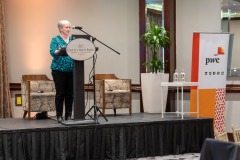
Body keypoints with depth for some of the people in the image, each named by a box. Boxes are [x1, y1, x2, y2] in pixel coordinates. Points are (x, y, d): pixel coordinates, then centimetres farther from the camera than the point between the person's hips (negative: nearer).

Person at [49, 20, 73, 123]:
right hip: (59, 70, -4)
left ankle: (68, 115, 13)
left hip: (71, 70, 4)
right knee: (60, 93, -2)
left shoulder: (73, 39, 13)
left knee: (70, 93, 5)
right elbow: (52, 52, -13)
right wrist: (59, 51, -33)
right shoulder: (55, 40, 0)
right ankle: (59, 116, 6)